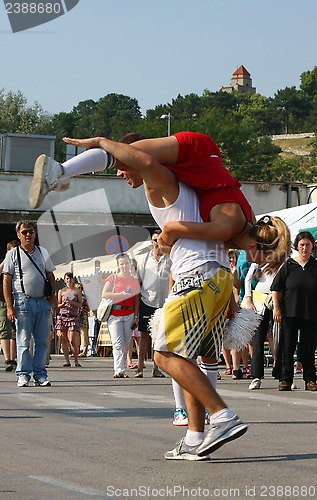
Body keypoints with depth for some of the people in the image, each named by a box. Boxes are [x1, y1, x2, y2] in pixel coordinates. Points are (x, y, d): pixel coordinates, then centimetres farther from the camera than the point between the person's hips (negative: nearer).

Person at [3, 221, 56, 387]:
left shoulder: (42, 252, 15)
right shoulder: (13, 254, 3)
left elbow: (51, 276, 22)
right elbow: (6, 281, -1)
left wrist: (52, 296, 6)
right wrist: (9, 306, -9)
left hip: (43, 302, 4)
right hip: (23, 301, -4)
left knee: (42, 341, 3)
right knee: (23, 341, -3)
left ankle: (40, 375, 8)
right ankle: (23, 375, 1)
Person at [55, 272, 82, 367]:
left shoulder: (77, 291, 9)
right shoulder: (61, 291, 13)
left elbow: (80, 304, 5)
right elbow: (57, 305, 14)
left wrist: (71, 302, -10)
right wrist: (63, 304, -7)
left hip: (73, 317, -2)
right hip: (62, 316, 2)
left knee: (72, 340, -12)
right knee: (64, 340, -2)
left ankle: (76, 361, -3)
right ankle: (67, 361, 4)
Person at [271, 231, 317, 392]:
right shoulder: (288, 265, 3)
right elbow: (276, 288, 4)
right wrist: (276, 308, -3)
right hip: (290, 313, -1)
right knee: (288, 348, 1)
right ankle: (286, 379, 6)